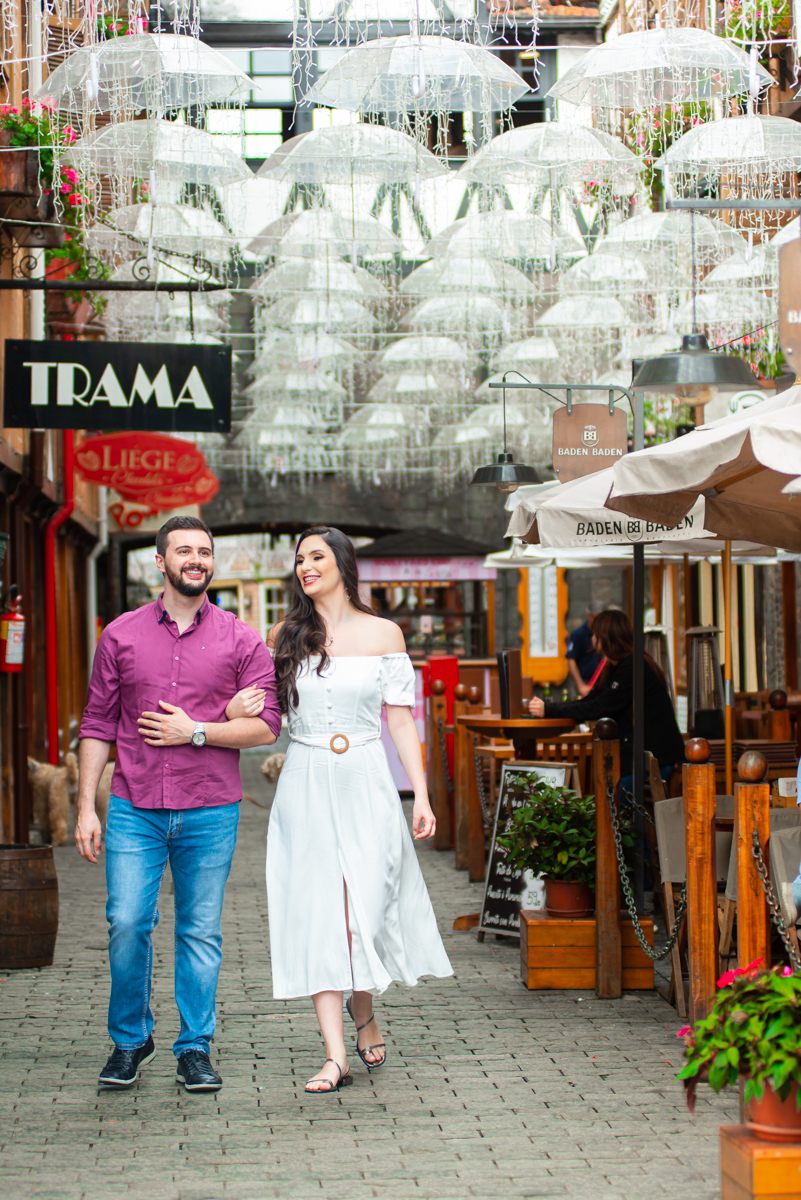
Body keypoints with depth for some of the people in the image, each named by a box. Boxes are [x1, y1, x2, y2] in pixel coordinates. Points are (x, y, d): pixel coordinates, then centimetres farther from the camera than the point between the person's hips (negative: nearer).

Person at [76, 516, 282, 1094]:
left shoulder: (241, 640, 4)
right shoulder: (122, 635, 7)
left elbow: (267, 725, 0)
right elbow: (98, 724, 8)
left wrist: (196, 732, -11)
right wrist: (86, 806, 3)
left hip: (210, 811, 0)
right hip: (134, 808, 0)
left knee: (200, 932, 4)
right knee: (127, 923, -5)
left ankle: (196, 1048, 15)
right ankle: (130, 1040, 14)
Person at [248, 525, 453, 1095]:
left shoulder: (384, 634, 3)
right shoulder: (284, 636, 6)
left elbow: (401, 718, 3)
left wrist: (421, 794, -3)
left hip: (366, 785, -1)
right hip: (306, 786, 1)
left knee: (367, 908, -1)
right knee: (316, 912, -5)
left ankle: (365, 1016, 28)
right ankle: (336, 1054, -5)